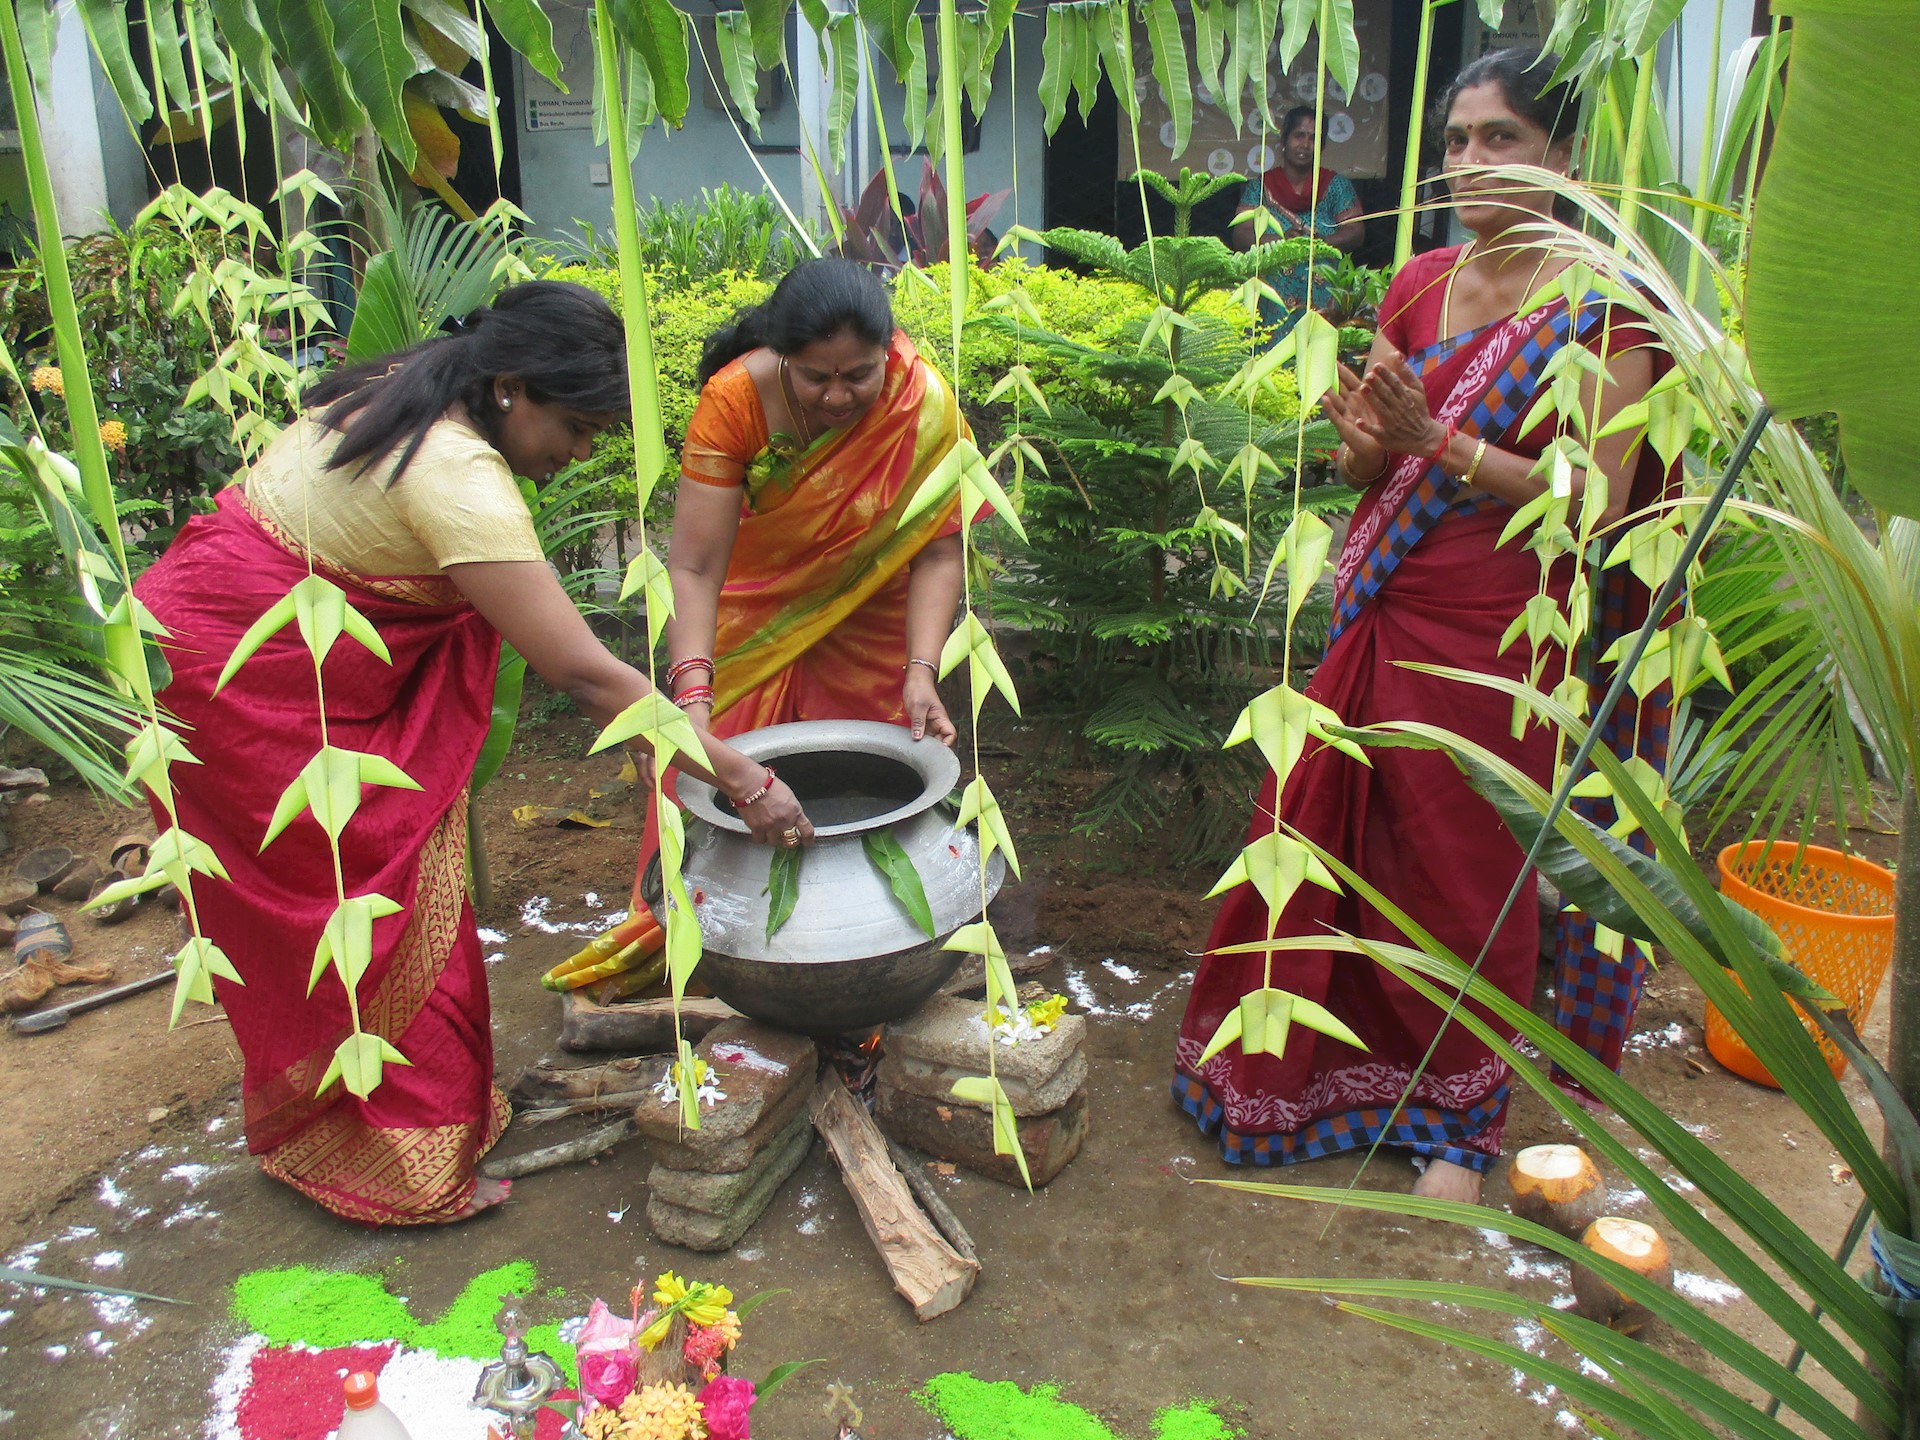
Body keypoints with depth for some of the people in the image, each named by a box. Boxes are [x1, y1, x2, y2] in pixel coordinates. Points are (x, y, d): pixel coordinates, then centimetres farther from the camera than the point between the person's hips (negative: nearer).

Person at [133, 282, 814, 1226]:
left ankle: (305, 1125, 31)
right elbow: (580, 673, -31)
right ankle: (398, 1168, 12)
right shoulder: (457, 474, -28)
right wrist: (738, 776, -28)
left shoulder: (399, 395, 2)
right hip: (241, 676, -10)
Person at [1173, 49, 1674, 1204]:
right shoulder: (1418, 286, 8)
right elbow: (1361, 469, 10)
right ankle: (1319, 1060, 31)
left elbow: (1598, 502, -14)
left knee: (1468, 877, 5)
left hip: (1495, 639, -4)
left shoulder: (1604, 308, -7)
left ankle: (1464, 1124, 24)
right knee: (1334, 839, 8)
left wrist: (1439, 442, -22)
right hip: (1381, 620, 5)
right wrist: (1365, 437, -14)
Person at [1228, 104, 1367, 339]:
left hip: (1323, 300, 0)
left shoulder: (1337, 186, 11)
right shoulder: (1259, 187, 11)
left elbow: (1356, 232, 2)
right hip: (1273, 301, 0)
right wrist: (1280, 240, -18)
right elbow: (1239, 236, 0)